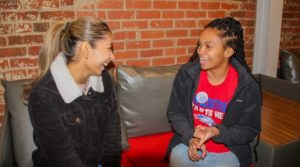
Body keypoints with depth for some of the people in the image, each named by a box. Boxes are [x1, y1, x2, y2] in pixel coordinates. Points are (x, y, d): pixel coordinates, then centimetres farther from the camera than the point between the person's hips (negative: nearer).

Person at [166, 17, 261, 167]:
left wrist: (216, 132, -23)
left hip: (227, 152, -1)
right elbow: (175, 112, -2)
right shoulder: (186, 74, -10)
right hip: (187, 144, 1)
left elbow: (250, 129, -6)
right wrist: (191, 138, -18)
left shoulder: (248, 86, -15)